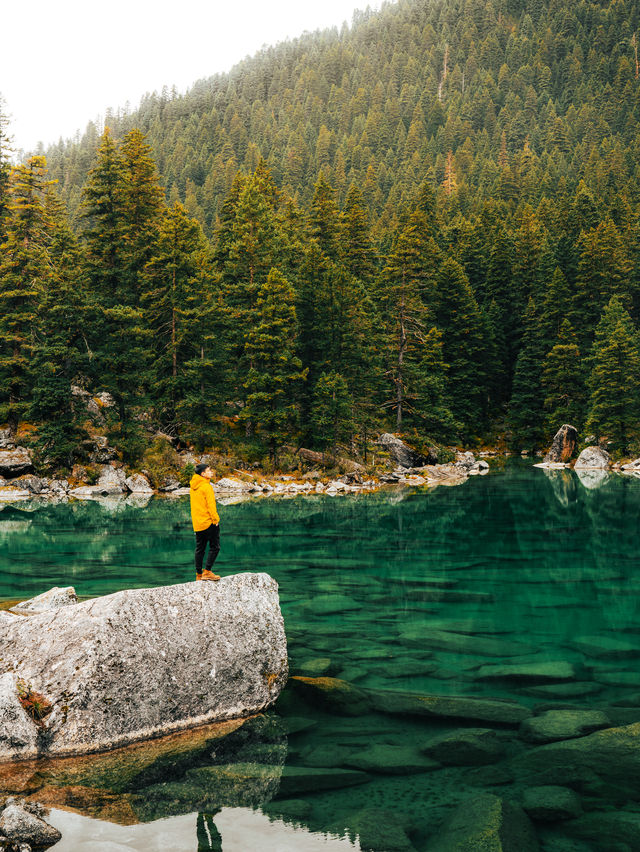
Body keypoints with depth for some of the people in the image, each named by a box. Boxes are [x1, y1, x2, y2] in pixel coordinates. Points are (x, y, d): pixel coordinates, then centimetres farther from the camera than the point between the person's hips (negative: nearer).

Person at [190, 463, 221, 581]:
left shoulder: (193, 486, 11)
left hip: (197, 523, 8)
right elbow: (211, 505, -16)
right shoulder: (206, 486, -13)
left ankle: (199, 574, 14)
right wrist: (215, 519, -12)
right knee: (214, 547, -1)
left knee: (200, 548, 12)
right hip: (209, 522, -8)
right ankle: (207, 571, -7)